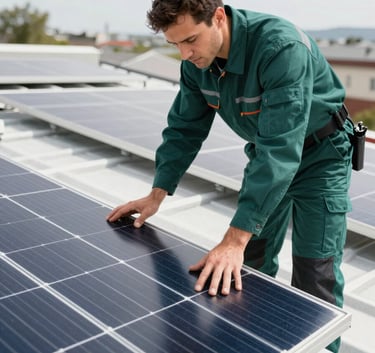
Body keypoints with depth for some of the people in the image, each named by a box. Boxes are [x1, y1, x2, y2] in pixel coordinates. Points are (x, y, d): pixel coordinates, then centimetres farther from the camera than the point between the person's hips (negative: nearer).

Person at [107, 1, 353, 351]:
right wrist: (157, 194, -11)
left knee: (316, 282, -6)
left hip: (319, 154, -6)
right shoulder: (196, 59, -14)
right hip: (267, 151, 6)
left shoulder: (282, 47, -36)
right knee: (250, 267, 11)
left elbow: (280, 150, -41)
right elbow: (184, 127, -2)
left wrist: (235, 239, -43)